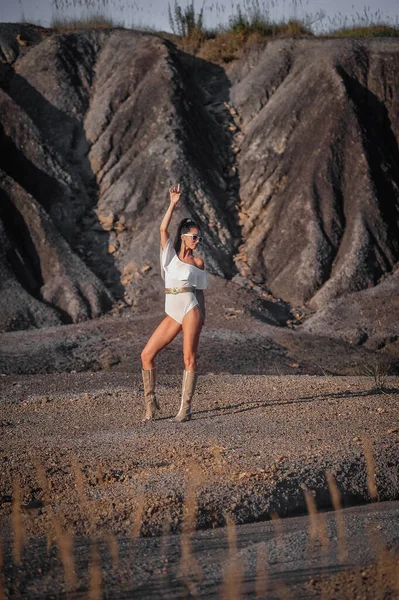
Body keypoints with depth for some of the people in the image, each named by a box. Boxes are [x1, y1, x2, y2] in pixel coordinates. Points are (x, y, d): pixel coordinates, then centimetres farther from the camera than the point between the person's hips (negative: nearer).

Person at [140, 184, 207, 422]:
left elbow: (200, 291, 10)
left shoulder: (198, 262, 7)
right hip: (172, 314, 3)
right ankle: (151, 400, 8)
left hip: (190, 310, -3)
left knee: (190, 358, -7)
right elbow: (163, 228, -1)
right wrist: (173, 204, -6)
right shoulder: (170, 254, 10)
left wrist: (202, 317, 4)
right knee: (147, 354, -3)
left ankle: (186, 407, -5)